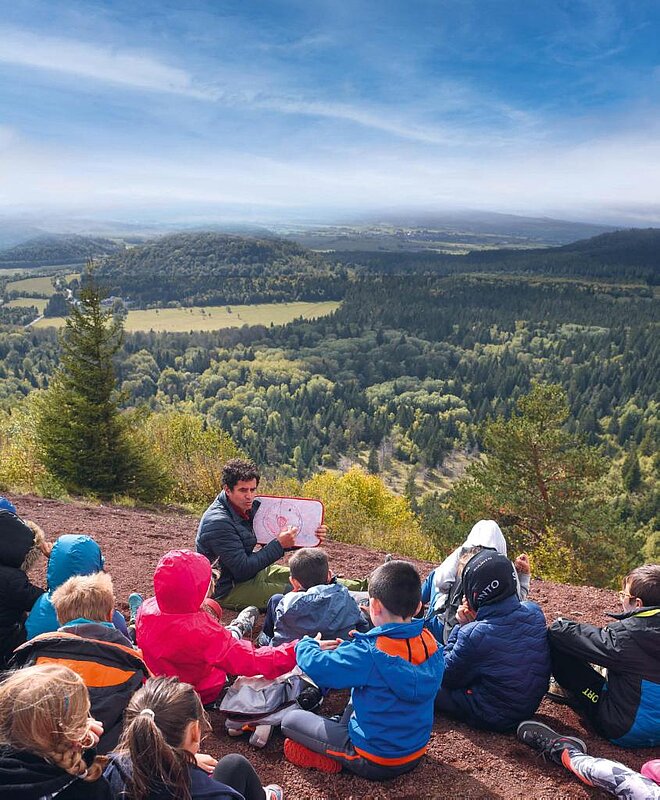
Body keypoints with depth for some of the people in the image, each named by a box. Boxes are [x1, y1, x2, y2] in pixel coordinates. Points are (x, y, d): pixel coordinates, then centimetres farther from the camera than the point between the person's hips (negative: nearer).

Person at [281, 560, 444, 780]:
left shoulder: (369, 654, -30)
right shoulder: (431, 644, -11)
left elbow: (316, 666, -24)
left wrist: (307, 644, -3)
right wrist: (355, 646, 4)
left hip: (375, 763, -7)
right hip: (416, 753, 7)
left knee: (290, 720, 4)